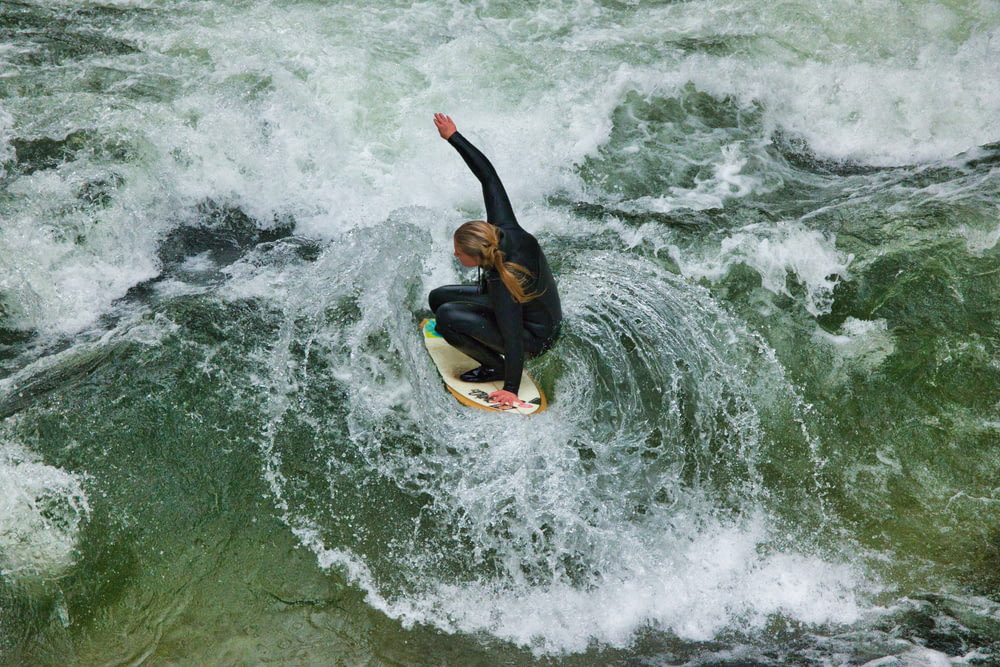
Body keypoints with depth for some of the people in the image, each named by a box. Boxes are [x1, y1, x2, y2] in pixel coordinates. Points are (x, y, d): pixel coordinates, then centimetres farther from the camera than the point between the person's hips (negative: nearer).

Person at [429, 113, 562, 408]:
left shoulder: (502, 283, -39)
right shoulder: (504, 230, -22)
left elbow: (513, 338, -30)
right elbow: (489, 176, -15)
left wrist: (511, 389, -19)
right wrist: (453, 137, -10)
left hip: (535, 337, -9)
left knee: (447, 317, -25)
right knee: (438, 297, 8)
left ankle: (496, 367, -1)